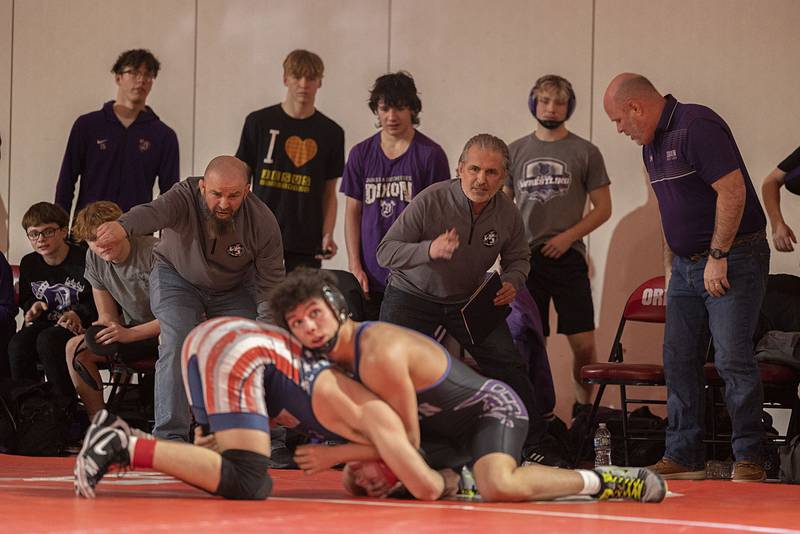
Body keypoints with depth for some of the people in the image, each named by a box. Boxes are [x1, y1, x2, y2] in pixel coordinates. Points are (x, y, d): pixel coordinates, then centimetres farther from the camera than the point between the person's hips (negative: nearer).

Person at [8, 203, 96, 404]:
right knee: (17, 344, -27)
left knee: (47, 340, -36)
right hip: (45, 324, 5)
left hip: (76, 327, -5)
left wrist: (78, 314, -22)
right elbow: (25, 299, 25)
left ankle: (66, 407, -27)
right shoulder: (28, 264, 10)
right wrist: (33, 307, 3)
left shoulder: (83, 261, -10)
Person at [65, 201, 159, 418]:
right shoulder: (94, 260, -1)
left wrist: (130, 334, -28)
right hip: (133, 329, 7)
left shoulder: (153, 252, -22)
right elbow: (107, 316, 6)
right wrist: (108, 329, -19)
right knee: (75, 347, -13)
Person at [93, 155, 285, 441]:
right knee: (177, 344, -23)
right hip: (178, 279, -2)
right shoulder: (185, 198, -32)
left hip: (234, 290, 2)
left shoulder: (262, 222, -25)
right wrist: (123, 227, -79)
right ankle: (170, 434, -20)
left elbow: (271, 284, -18)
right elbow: (153, 212, -55)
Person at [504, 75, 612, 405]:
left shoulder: (585, 152, 4)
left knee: (584, 344, -5)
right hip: (525, 259, 2)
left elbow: (603, 208, 4)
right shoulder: (516, 151, 10)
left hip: (568, 257, -2)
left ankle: (584, 409, 13)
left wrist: (568, 237, -8)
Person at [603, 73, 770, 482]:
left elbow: (732, 191, -22)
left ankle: (749, 459, -6)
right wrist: (671, 263, 17)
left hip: (732, 260, -10)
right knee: (679, 360, 7)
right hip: (687, 265, 10)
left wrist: (718, 257, -21)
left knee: (733, 358, -12)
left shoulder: (697, 126, -16)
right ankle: (683, 456, 13)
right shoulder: (651, 144, 14)